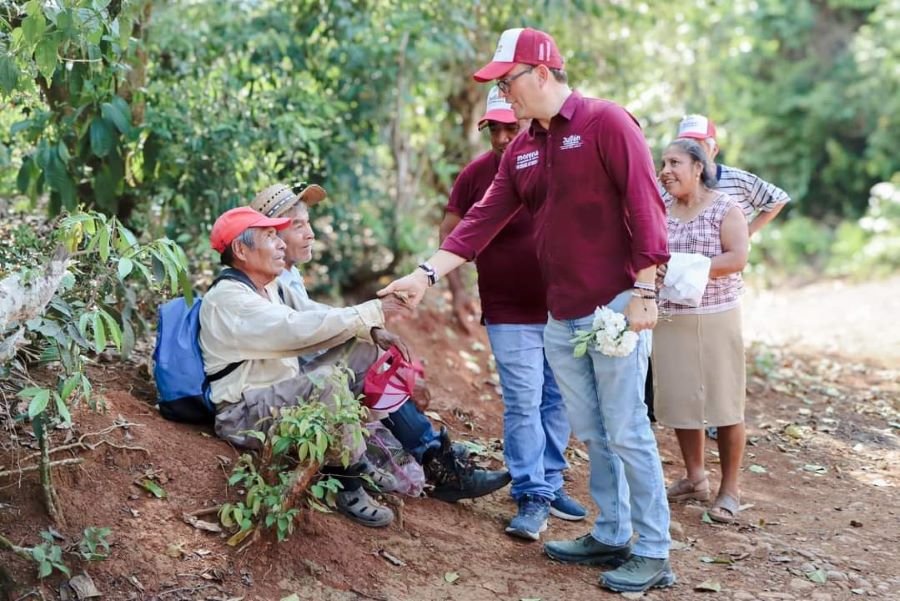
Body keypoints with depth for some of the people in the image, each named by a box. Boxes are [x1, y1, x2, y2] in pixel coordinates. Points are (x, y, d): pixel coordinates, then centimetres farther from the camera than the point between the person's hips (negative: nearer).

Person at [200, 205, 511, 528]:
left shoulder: (266, 289, 11)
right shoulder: (227, 298, -19)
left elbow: (310, 321, 12)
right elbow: (298, 329, -29)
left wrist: (371, 331, -6)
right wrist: (372, 313, -26)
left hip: (284, 393, 10)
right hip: (244, 414, -10)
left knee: (365, 352, 5)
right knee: (324, 378, -36)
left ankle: (439, 464, 2)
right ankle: (347, 486, -19)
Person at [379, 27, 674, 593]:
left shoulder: (606, 122, -9)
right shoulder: (521, 150, 13)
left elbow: (645, 206, -13)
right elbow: (484, 219, 10)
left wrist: (645, 292, -18)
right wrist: (428, 273, 0)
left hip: (614, 307, -7)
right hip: (560, 317, 7)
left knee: (627, 432, -4)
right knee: (592, 434, 12)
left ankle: (654, 553, 4)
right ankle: (612, 536, 22)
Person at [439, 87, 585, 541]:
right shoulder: (477, 174, -4)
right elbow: (449, 231, 6)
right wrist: (455, 287, -3)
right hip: (510, 314, -2)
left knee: (557, 402, 10)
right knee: (523, 405, -6)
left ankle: (550, 483, 23)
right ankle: (532, 498, 0)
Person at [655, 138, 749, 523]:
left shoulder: (725, 208, -4)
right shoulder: (659, 211, 8)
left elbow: (737, 258, -13)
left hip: (715, 319, -4)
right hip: (670, 320, 4)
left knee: (724, 403, 0)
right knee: (679, 400, 8)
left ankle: (730, 489, 10)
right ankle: (695, 478, 24)